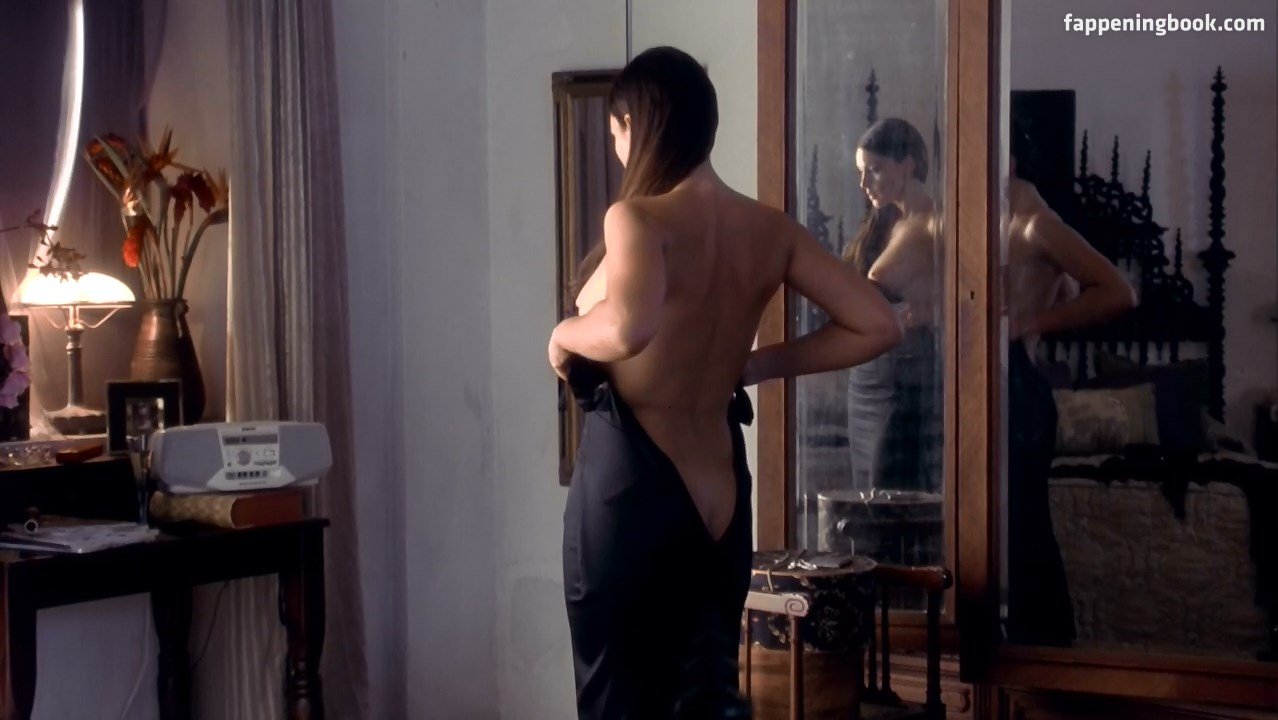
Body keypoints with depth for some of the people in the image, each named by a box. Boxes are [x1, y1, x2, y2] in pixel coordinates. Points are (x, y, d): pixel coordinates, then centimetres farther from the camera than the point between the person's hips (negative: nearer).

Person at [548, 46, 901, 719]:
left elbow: (628, 328, -35)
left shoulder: (638, 218, -14)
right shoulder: (770, 230, 4)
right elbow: (875, 325, 5)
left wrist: (564, 334, -14)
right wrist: (756, 364, 10)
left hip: (632, 481, -6)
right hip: (721, 489, 6)